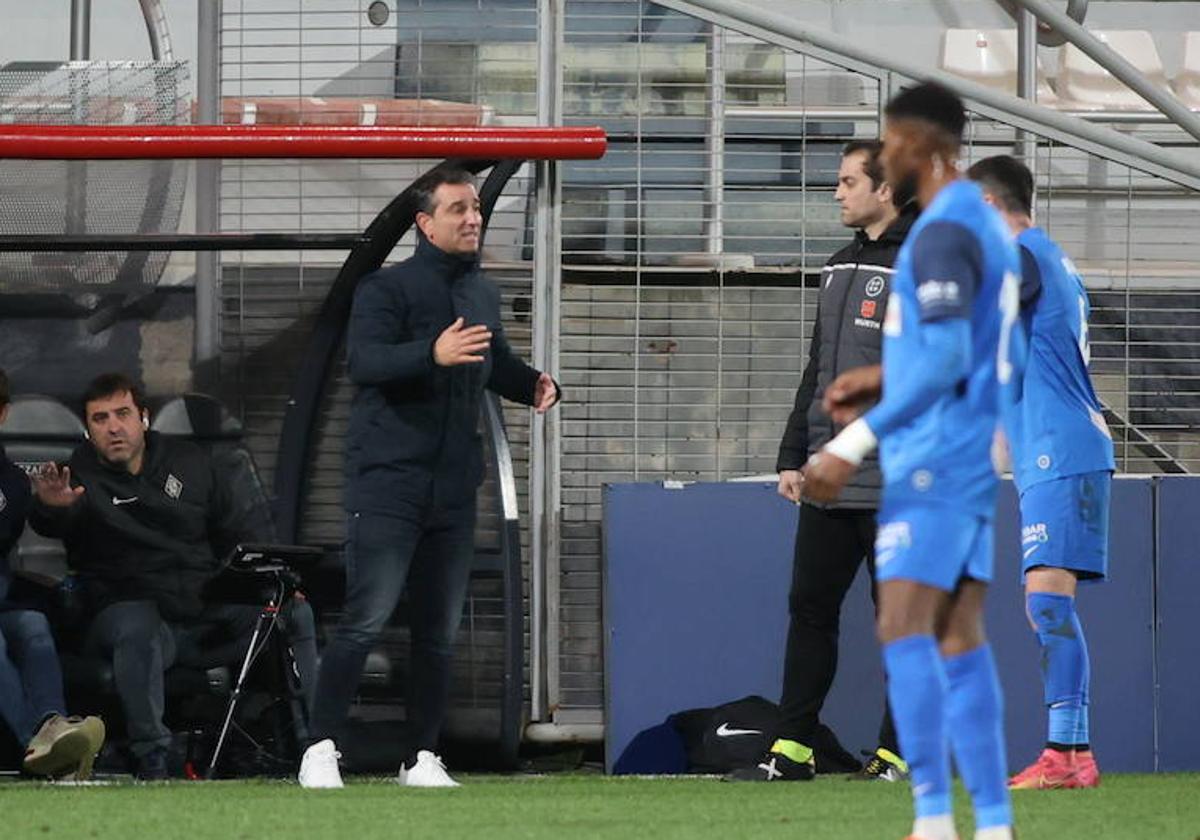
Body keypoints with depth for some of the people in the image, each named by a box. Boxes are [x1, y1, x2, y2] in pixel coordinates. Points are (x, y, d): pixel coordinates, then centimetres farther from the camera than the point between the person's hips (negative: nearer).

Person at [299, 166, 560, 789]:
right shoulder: (387, 288, -6)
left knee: (438, 632, 9)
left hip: (454, 491, 7)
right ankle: (321, 749, -7)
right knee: (366, 621, -12)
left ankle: (422, 759, 15)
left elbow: (497, 364, 32)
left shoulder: (483, 294, 17)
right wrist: (432, 354, -37)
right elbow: (362, 361, -22)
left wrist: (534, 385, 10)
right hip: (388, 484, -7)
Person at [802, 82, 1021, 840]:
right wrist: (886, 379, 25)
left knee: (904, 628, -13)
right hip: (975, 463, 10)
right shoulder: (988, 226, 17)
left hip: (935, 459, -10)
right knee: (962, 640, 8)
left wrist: (856, 442, -24)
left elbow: (947, 359, -22)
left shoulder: (943, 233, -14)